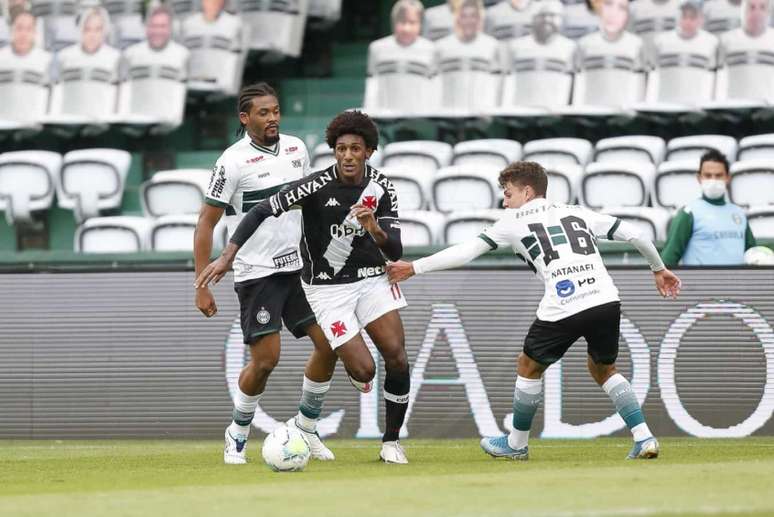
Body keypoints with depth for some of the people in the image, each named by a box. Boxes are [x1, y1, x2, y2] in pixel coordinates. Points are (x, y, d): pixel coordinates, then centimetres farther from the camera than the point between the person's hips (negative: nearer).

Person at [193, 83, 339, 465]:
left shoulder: (296, 148, 6)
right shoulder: (233, 161, -12)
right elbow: (206, 224, -9)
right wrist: (202, 286, -13)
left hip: (298, 267, 6)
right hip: (257, 273, -6)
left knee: (328, 344, -1)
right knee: (265, 359, -10)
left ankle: (305, 426, 18)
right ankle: (238, 435, 13)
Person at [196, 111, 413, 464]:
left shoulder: (380, 187, -5)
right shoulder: (317, 186, -18)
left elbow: (395, 252, -6)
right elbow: (261, 211, -16)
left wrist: (374, 228, -28)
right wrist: (228, 256, -24)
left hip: (371, 277, 4)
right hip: (326, 287, -4)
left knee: (397, 356, -13)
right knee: (363, 371, -13)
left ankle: (391, 442, 5)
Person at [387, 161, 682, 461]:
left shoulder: (515, 220, 15)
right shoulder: (577, 213, 26)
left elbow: (466, 252, 12)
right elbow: (634, 235, 23)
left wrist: (415, 268, 18)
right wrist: (659, 269, 38)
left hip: (563, 309, -4)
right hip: (606, 301, 4)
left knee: (529, 366, 20)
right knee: (603, 369, 26)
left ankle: (516, 444, 32)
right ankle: (644, 439, 13)